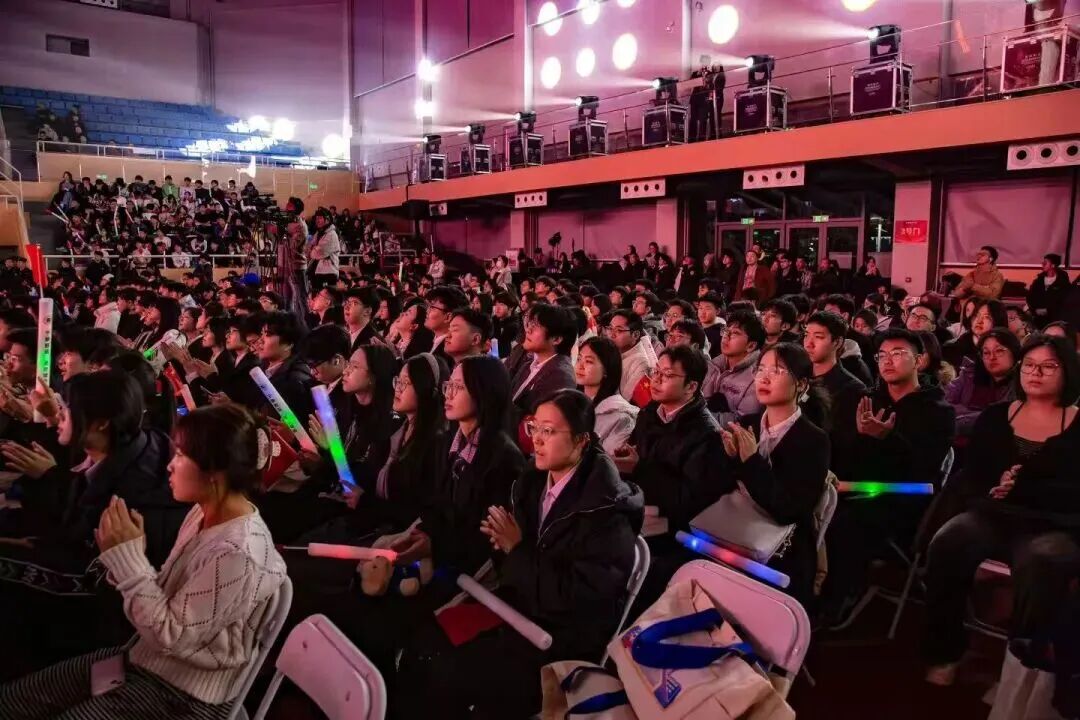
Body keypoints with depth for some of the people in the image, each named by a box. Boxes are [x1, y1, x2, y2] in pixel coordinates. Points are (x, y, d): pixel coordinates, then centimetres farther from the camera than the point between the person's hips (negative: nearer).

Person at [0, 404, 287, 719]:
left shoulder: (238, 553, -30)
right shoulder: (203, 514, -1)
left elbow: (170, 637, -25)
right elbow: (164, 592, 6)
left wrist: (128, 558, -22)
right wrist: (126, 556, -11)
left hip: (181, 694, -8)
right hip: (147, 659, 8)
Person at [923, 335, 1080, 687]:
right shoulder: (994, 417, 11)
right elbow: (968, 477, 11)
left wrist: (1020, 488, -18)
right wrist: (990, 490, -11)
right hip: (994, 518, 3)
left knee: (1041, 561, -38)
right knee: (946, 545, -29)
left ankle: (1024, 662, -16)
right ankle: (944, 652, -14)